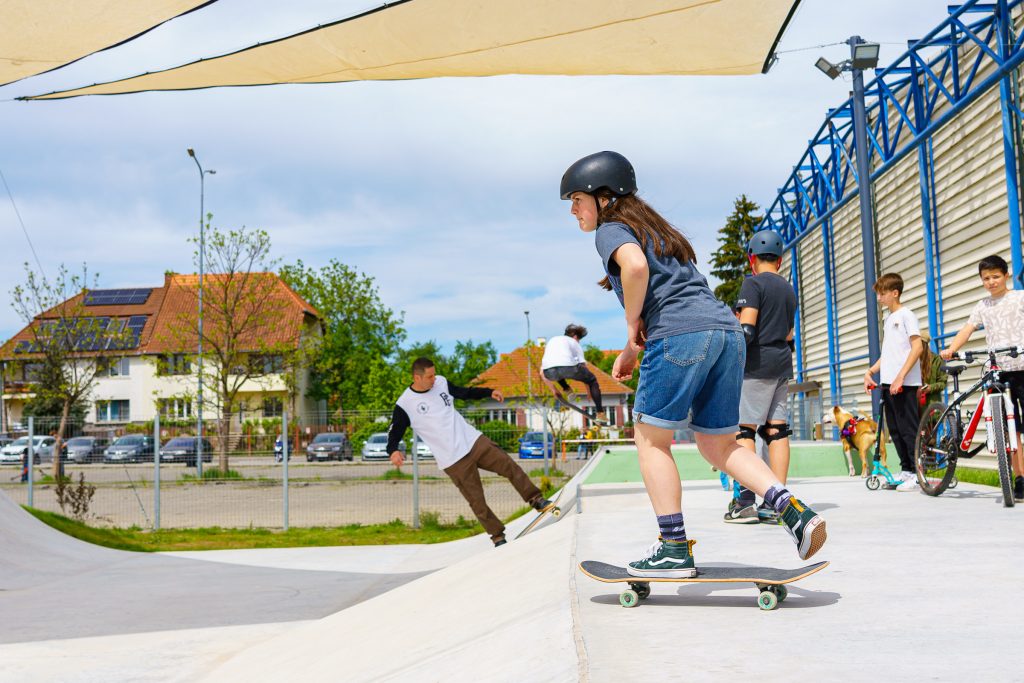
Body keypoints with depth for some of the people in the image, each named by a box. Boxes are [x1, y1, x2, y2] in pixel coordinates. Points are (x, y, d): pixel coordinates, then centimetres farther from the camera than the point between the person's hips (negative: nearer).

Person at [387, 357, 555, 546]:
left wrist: (489, 392, 6)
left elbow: (465, 393, 18)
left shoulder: (441, 383, 4)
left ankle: (537, 500, 9)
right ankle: (498, 536, 15)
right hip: (453, 461, -4)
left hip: (474, 441, 4)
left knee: (509, 466, -4)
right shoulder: (404, 405, -10)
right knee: (477, 502, 0)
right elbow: (394, 433, -7)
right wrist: (393, 451, -27)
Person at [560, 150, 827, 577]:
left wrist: (632, 323, -6)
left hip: (680, 335, -8)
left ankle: (674, 550, 4)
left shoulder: (611, 229, 4)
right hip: (726, 330, 9)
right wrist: (632, 349, 24)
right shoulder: (654, 227, 31)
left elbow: (635, 266, -20)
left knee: (651, 440, 5)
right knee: (718, 446, 14)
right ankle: (794, 512, -1)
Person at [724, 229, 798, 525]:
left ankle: (745, 501, -14)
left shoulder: (753, 283, -6)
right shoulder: (789, 289, 18)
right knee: (777, 430, 4)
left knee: (743, 428, -7)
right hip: (783, 366, 7)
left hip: (757, 364, -7)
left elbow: (746, 329, -16)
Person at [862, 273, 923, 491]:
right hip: (888, 382, 9)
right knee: (894, 429, 10)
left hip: (904, 383, -9)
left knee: (908, 428, -7)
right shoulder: (888, 318, 19)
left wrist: (900, 376, -21)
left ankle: (918, 474, -2)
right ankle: (906, 471, 17)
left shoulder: (906, 315, -5)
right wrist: (870, 371, 14)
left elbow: (917, 346, -14)